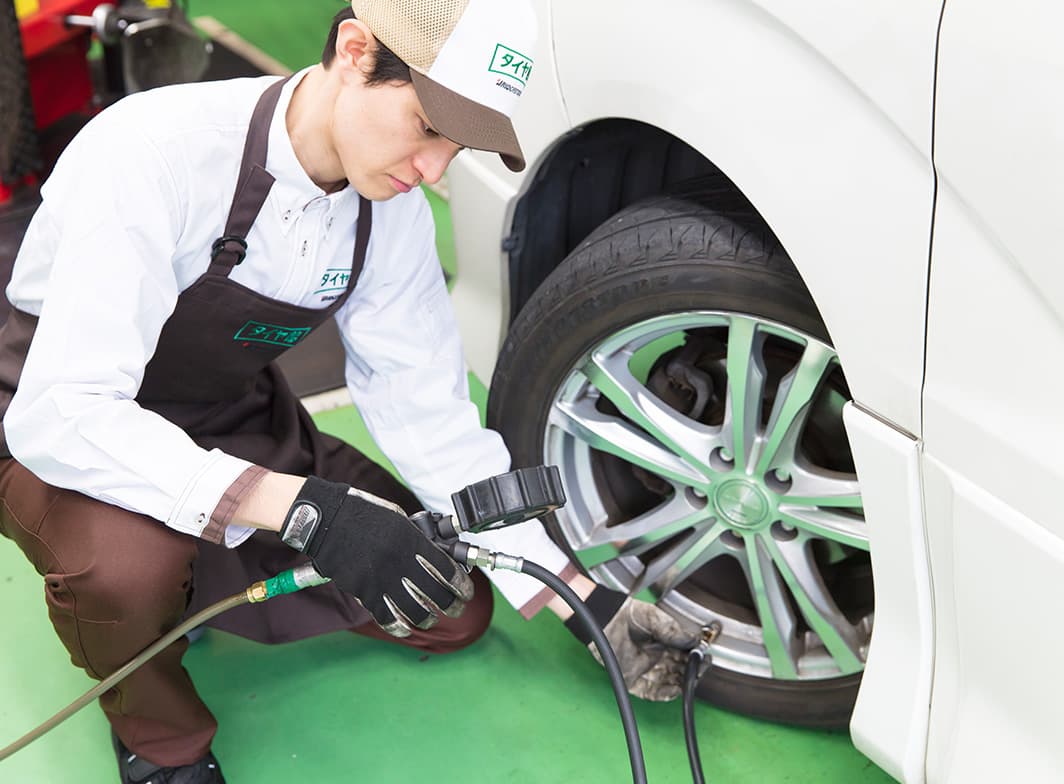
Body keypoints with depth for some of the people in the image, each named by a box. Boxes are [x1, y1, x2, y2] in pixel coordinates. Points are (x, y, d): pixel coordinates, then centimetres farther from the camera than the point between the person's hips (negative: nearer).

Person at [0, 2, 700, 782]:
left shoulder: (394, 212, -13)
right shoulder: (157, 152, -33)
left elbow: (432, 418, -7)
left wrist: (593, 604, -11)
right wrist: (306, 510, -47)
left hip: (232, 424, 6)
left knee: (457, 609, 0)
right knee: (127, 561, -39)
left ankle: (182, 580, 12)